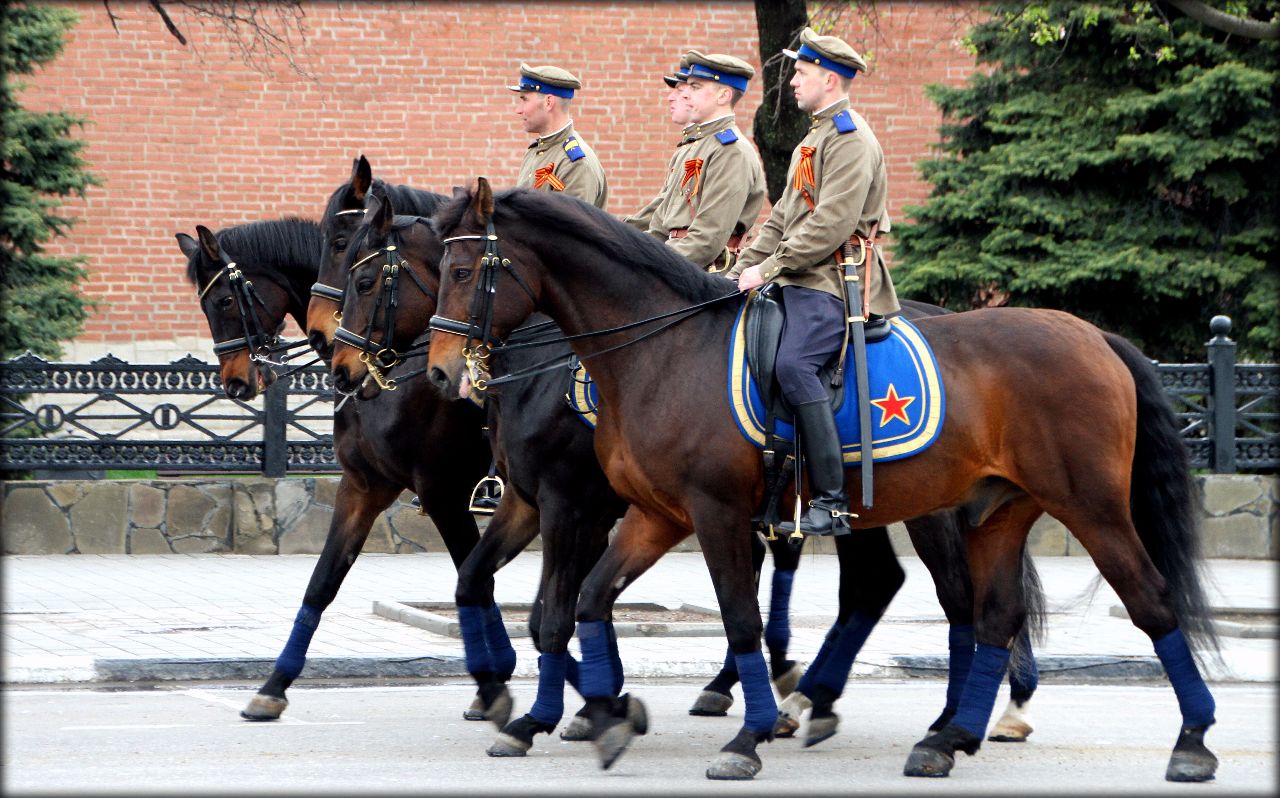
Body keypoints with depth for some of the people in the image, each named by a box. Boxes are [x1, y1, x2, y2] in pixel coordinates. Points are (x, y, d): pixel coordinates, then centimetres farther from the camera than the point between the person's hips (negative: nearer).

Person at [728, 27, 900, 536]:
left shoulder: (851, 140, -10)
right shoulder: (815, 137, 24)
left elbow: (830, 227, -19)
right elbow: (783, 217, 24)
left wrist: (768, 269, -17)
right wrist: (743, 269, 12)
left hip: (833, 284, -11)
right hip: (800, 281, 11)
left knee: (793, 364, -30)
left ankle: (831, 502, -30)